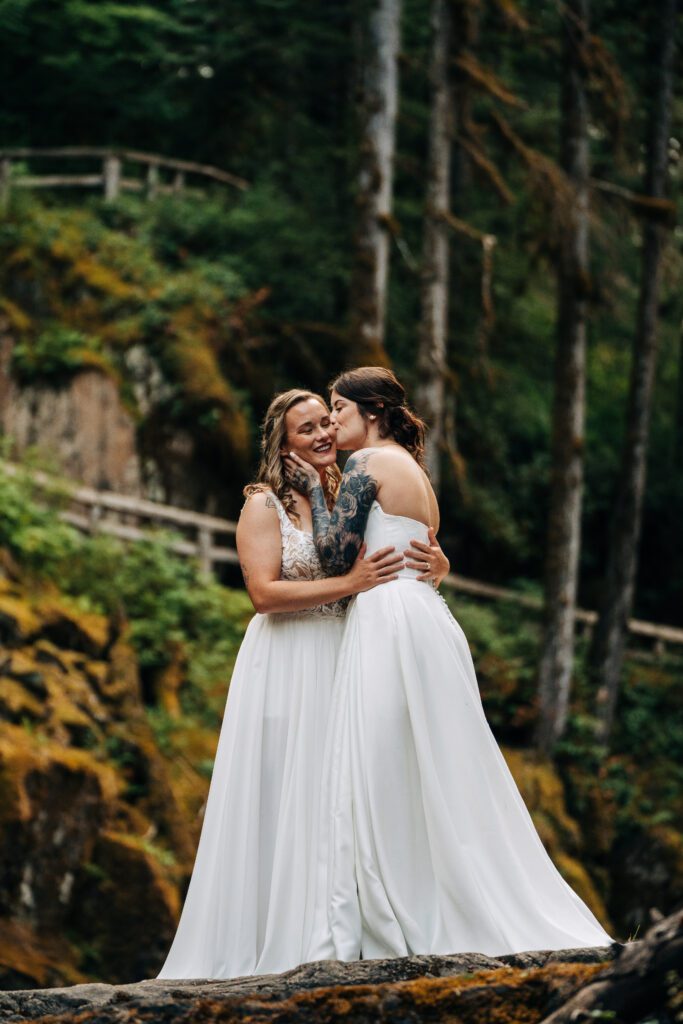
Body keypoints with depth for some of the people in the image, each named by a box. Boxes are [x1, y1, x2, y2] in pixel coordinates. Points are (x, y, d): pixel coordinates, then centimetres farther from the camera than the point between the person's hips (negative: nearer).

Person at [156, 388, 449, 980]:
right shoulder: (265, 505, -3)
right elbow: (264, 592, -14)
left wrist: (435, 568, -9)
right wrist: (348, 584, -21)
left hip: (344, 664, 5)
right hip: (285, 668, -5)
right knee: (283, 801, -4)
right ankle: (276, 939, -1)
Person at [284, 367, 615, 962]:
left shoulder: (368, 463, -4)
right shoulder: (416, 473, 23)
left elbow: (336, 556, -9)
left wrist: (314, 490, 3)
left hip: (387, 620, -9)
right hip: (427, 621, 9)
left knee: (379, 775, -9)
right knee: (437, 776, 8)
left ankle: (388, 934, -11)